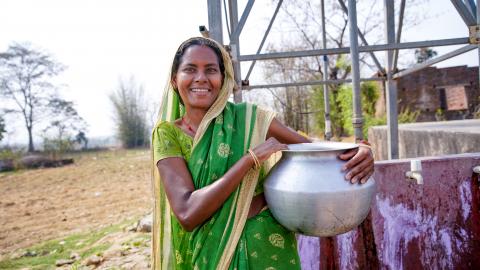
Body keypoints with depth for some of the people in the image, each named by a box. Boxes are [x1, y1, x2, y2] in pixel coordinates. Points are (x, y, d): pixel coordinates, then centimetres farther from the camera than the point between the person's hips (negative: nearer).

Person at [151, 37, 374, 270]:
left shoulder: (251, 119, -9)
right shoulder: (167, 134, -9)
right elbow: (187, 214, -21)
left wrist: (357, 154, -23)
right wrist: (251, 158, -25)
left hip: (268, 248, 0)